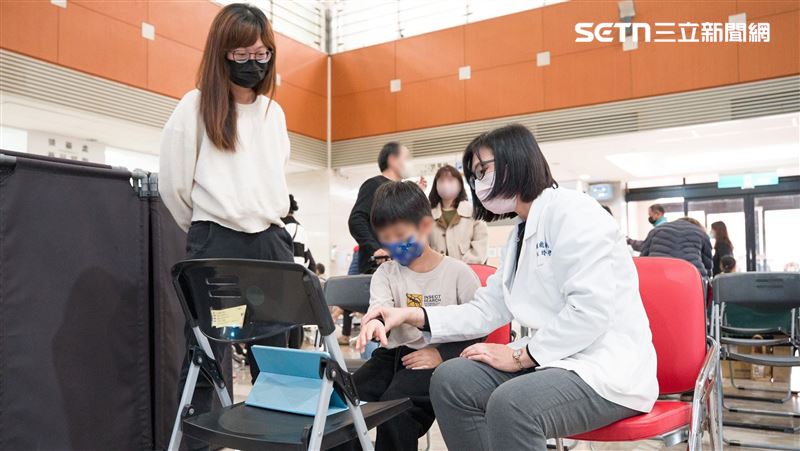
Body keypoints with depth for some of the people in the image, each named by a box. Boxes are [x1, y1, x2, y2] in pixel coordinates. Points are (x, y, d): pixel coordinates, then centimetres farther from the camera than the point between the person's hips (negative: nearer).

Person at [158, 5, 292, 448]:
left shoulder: (275, 113, 13)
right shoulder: (195, 107, -3)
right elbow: (173, 186, -1)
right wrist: (208, 233, 8)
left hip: (272, 243, 5)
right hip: (216, 245, -5)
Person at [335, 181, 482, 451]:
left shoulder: (458, 273, -1)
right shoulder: (385, 273, 8)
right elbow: (379, 308, -12)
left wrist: (442, 354, -14)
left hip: (438, 360, -4)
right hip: (394, 354, 4)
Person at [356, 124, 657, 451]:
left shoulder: (571, 210, -12)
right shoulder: (520, 234, 16)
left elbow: (591, 309, -22)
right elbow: (486, 311, 10)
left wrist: (520, 356, -15)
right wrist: (412, 316, -3)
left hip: (609, 368, -8)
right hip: (558, 359, 8)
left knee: (511, 404, -33)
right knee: (450, 380, -8)